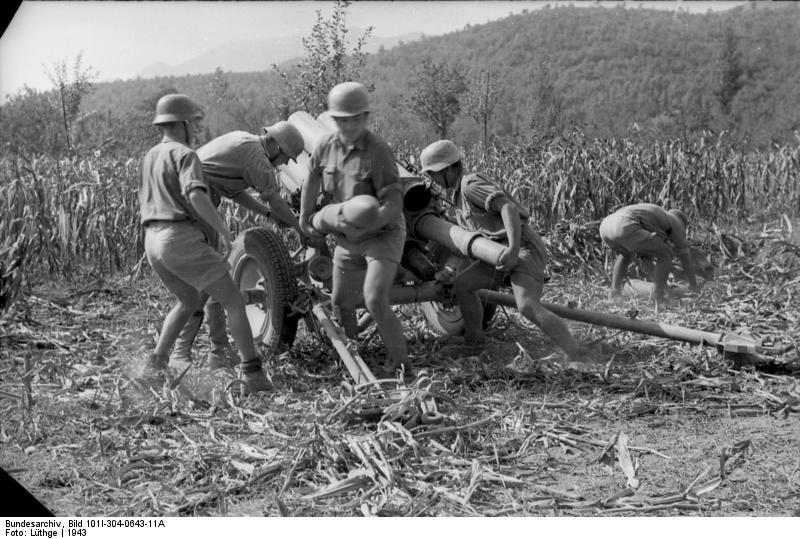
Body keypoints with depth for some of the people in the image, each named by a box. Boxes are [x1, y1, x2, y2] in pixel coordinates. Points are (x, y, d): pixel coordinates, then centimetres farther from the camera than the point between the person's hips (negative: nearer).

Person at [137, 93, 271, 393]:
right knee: (233, 301, -2)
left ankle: (156, 363, 20)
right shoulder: (185, 155, -6)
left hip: (153, 242, 8)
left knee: (190, 301, 29)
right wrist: (223, 230, -14)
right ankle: (252, 373, -10)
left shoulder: (150, 157, 21)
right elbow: (196, 195, -24)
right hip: (183, 240, -8)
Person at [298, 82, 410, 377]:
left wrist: (363, 225, -42)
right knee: (341, 302, 15)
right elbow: (312, 180, 12)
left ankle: (399, 361, -4)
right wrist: (305, 219, 21)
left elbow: (393, 205, -27)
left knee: (375, 299, -22)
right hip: (347, 240, 6)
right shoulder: (326, 146, -7)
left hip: (383, 234, -6)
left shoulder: (378, 151, -23)